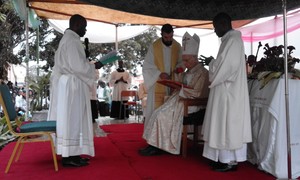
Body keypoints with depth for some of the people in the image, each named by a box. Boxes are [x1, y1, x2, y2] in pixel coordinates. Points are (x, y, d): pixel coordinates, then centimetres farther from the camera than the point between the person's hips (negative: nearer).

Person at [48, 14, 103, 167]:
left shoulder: (67, 38, 18)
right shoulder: (72, 40, -14)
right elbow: (77, 65, -20)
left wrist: (89, 64, 16)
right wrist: (94, 66, -6)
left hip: (68, 85, 10)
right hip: (71, 86, -10)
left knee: (69, 119, 10)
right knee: (72, 119, -6)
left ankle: (70, 154, 16)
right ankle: (69, 156, 0)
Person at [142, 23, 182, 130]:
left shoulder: (177, 46, 4)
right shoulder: (154, 46, -6)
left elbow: (180, 62, 13)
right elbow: (147, 66, -5)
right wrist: (160, 74, -19)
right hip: (157, 84, -3)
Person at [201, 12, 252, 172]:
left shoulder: (233, 40, -14)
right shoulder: (229, 40, 16)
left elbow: (227, 65, -20)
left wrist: (212, 79, -7)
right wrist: (213, 77, 6)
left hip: (228, 90, -10)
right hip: (226, 89, 10)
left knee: (227, 124, -4)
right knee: (225, 124, 12)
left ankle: (230, 161, 5)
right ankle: (226, 158, 20)